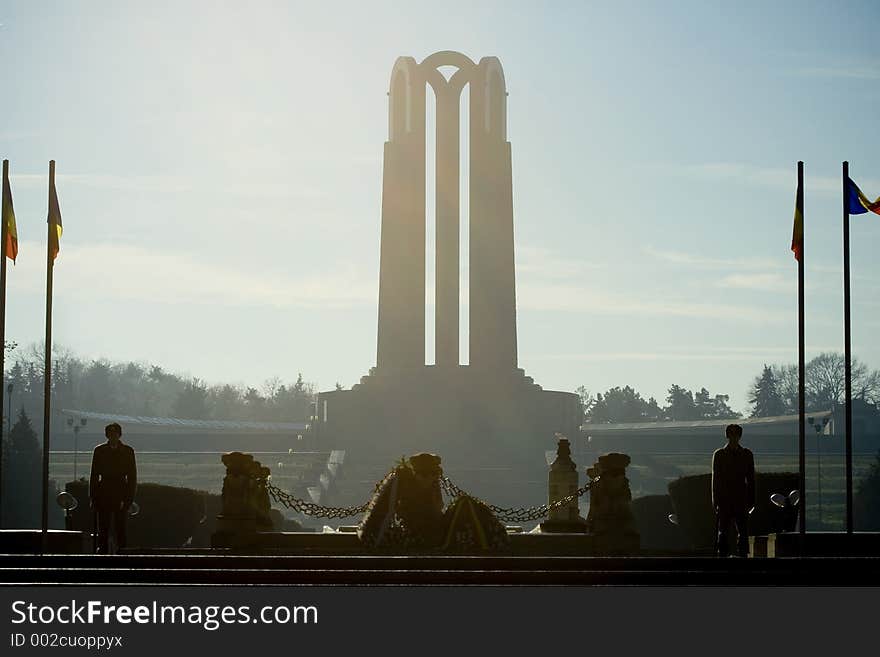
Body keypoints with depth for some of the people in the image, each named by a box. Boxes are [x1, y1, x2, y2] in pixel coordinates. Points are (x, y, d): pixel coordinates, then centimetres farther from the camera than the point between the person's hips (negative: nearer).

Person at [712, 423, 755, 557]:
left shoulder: (747, 454, 8)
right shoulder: (719, 454, 4)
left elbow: (750, 478, 9)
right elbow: (715, 478, 2)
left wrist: (751, 500, 3)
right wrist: (715, 501, -3)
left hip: (741, 499, 1)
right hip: (724, 499, -1)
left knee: (743, 531, 0)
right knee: (723, 531, 1)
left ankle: (743, 554, 3)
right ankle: (722, 554, 4)